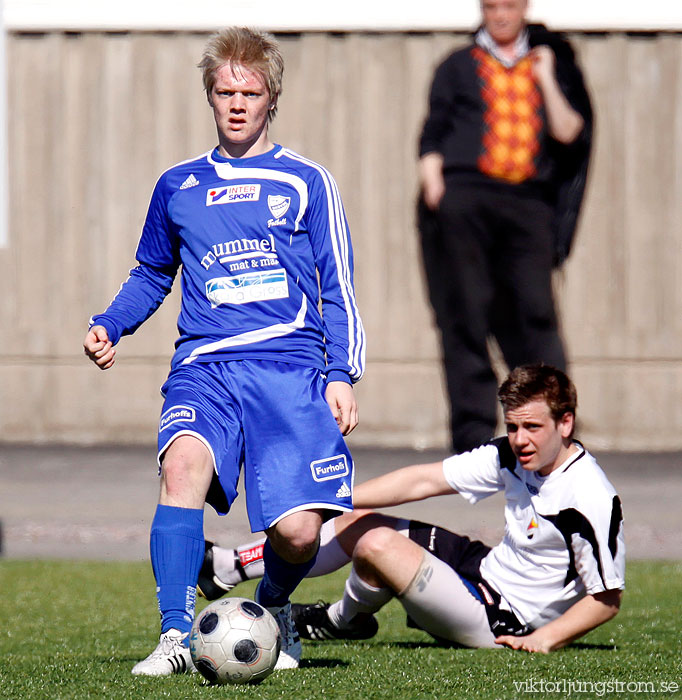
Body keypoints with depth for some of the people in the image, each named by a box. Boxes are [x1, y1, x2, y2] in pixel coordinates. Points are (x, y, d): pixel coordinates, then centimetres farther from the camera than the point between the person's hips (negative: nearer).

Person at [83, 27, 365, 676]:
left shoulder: (306, 182, 9)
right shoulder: (177, 187, 15)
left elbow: (337, 289, 11)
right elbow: (152, 274, 29)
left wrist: (341, 374, -1)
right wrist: (108, 326, 12)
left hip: (290, 366, -1)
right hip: (204, 364, 1)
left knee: (298, 532, -13)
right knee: (184, 462, -31)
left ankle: (272, 609, 23)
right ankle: (176, 636, -29)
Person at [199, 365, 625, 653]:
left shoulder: (593, 501, -26)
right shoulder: (509, 456, -4)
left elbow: (608, 598, -19)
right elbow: (422, 481, -1)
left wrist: (544, 639, -27)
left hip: (499, 624, -8)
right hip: (489, 569, 8)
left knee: (377, 545, -18)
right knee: (360, 524, 13)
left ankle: (344, 622, 16)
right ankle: (228, 569, 29)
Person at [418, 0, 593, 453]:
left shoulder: (549, 64, 18)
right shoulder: (459, 67, 16)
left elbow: (567, 132, 6)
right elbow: (432, 139, 11)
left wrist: (545, 78, 2)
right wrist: (433, 189, -5)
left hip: (526, 208, 0)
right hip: (461, 197, 0)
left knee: (535, 311, -11)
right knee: (465, 317, -4)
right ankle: (473, 430, -2)